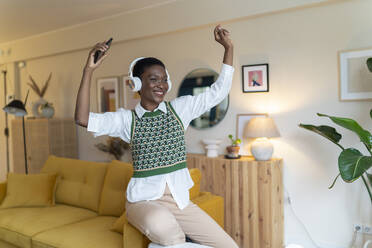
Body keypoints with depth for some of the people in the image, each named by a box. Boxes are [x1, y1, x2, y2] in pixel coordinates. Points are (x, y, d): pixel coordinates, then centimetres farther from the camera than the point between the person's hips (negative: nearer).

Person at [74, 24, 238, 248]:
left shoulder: (180, 108, 6)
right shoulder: (127, 119, -2)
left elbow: (219, 91, 6)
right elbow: (83, 119, -15)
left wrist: (229, 48, 1)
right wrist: (89, 70, -20)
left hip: (180, 199, 4)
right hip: (144, 201, -3)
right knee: (162, 226, -40)